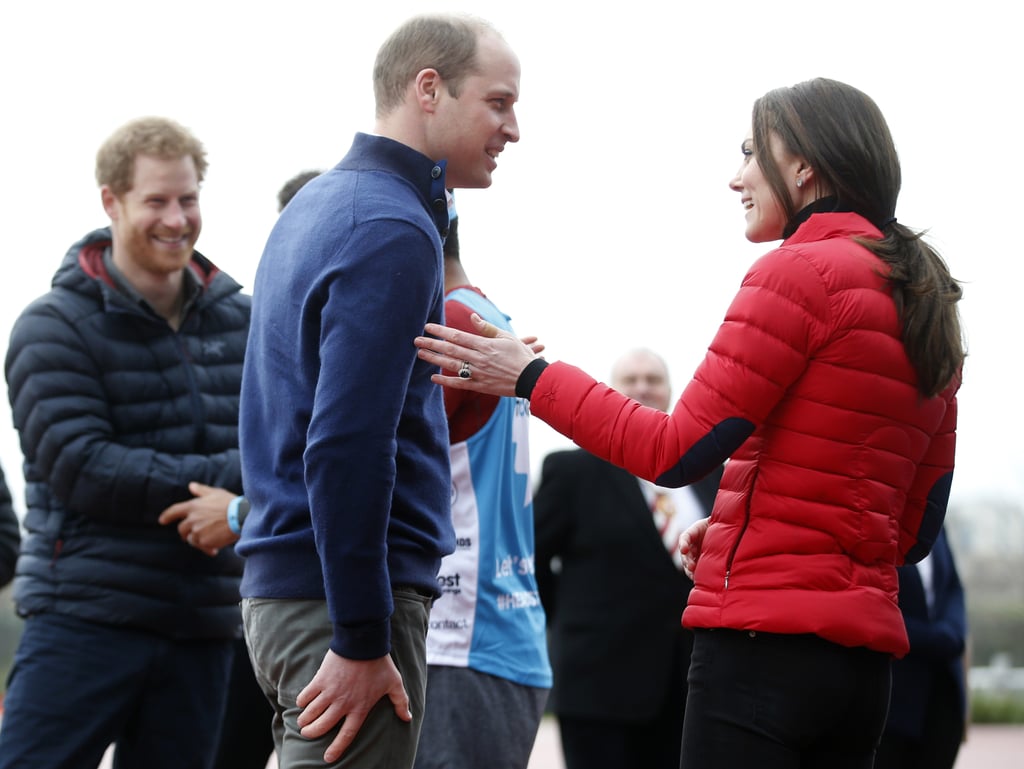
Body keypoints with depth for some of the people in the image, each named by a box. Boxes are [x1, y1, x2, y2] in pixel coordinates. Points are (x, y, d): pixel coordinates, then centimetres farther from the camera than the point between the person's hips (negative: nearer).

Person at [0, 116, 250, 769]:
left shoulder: (241, 321, 11)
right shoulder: (56, 326, -3)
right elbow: (76, 464, -14)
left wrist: (234, 500, -18)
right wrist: (216, 477, -16)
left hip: (202, 630, 5)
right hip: (84, 617, -4)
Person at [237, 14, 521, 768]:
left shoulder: (317, 205, 17)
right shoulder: (394, 230, -14)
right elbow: (346, 446, -21)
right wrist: (361, 641, -20)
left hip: (283, 585, 10)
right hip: (341, 594, -10)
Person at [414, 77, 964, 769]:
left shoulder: (800, 271, -9)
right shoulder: (926, 305, 16)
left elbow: (677, 451, -10)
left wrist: (531, 376, -1)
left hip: (764, 639, -9)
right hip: (864, 657, 9)